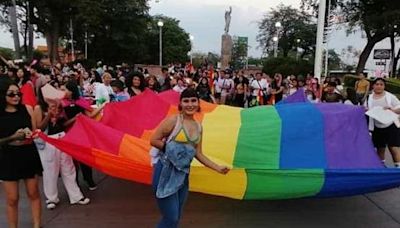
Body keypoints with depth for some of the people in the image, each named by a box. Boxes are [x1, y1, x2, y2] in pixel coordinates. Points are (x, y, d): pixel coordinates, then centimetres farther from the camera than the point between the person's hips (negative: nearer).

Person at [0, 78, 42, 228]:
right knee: (12, 199, 6)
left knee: (33, 194, 10)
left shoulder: (25, 110, 4)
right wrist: (13, 137, -21)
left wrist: (30, 133, -8)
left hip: (29, 154, 3)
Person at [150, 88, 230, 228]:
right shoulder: (173, 120, -10)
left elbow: (198, 154, 10)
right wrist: (170, 148, -12)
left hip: (183, 174, 6)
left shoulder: (198, 127, 8)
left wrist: (218, 168, 5)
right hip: (166, 172, -6)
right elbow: (154, 140, -9)